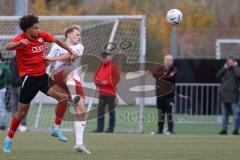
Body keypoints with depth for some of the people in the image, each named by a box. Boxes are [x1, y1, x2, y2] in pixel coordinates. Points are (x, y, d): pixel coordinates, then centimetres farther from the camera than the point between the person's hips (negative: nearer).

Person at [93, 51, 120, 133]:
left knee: (111, 110, 0)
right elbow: (96, 76, 17)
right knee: (100, 110, 5)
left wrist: (107, 82, -19)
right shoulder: (101, 66, 15)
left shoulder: (114, 66, -4)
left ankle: (111, 128, 4)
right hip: (101, 92, 6)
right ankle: (100, 128, 9)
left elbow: (116, 79, -11)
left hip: (110, 92, -6)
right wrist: (97, 81, -5)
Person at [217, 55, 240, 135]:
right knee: (224, 113, 5)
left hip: (233, 94, -5)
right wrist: (225, 68, -3)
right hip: (224, 94, 5)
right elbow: (218, 75, 2)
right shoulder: (225, 70, 16)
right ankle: (224, 129, 7)